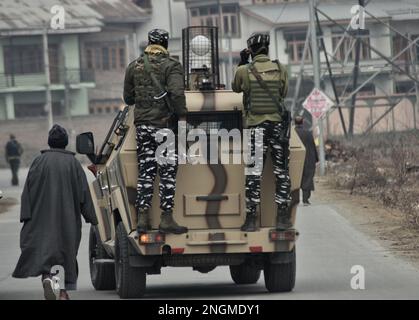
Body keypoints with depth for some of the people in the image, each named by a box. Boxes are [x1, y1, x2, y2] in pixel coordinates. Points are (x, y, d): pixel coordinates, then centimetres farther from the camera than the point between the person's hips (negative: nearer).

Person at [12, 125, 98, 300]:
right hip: (68, 217, 1)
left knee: (42, 245, -2)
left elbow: (29, 190, -5)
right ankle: (64, 291, 12)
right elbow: (83, 191, -1)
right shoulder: (72, 162, -1)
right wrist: (91, 217, 4)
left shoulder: (39, 161, -2)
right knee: (67, 248, 12)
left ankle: (46, 277, -30)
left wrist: (26, 216, -4)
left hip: (43, 215, -1)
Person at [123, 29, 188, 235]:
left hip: (142, 124, 5)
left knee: (145, 172, 10)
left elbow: (128, 98, 15)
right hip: (164, 124, -5)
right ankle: (166, 219, -4)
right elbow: (177, 93, -20)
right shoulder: (171, 66, -6)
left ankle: (142, 218, 7)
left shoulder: (134, 67, 10)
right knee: (168, 172, -1)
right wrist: (182, 116, -14)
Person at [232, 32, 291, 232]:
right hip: (277, 124, 1)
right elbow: (284, 93, 10)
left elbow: (236, 88, 14)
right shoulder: (280, 69, -1)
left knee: (253, 174, 2)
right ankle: (282, 217, 6)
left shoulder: (244, 70, -5)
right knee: (281, 171, 7)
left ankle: (251, 219, 0)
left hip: (255, 125, -1)